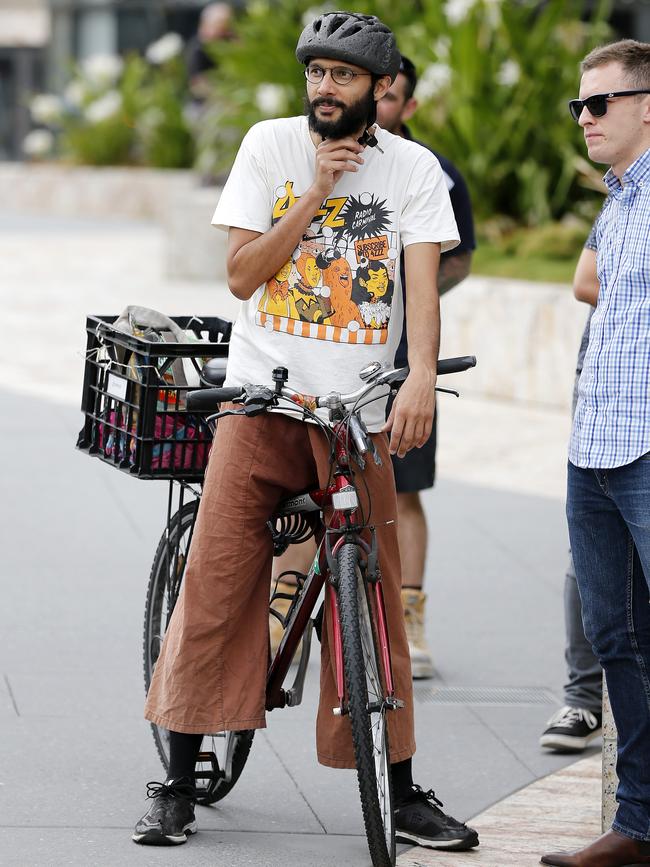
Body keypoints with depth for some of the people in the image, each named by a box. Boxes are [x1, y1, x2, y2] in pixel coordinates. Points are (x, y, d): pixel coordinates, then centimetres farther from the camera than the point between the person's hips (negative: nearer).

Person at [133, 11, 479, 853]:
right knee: (215, 585, -3)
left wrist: (421, 377, -29)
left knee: (372, 603, 2)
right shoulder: (271, 145, 2)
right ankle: (178, 784, 6)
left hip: (359, 411, 0)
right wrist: (316, 195, -13)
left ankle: (402, 794, 12)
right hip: (263, 396, 0)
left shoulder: (413, 169, 1)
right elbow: (242, 274, -3)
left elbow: (422, 281, -12)